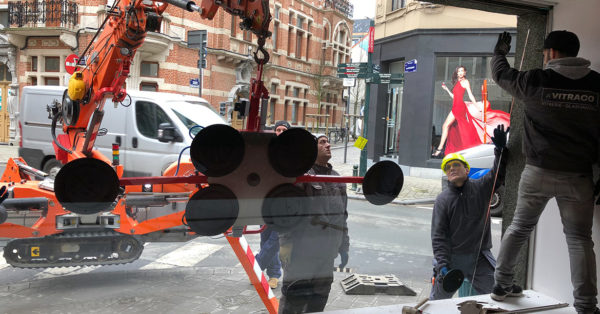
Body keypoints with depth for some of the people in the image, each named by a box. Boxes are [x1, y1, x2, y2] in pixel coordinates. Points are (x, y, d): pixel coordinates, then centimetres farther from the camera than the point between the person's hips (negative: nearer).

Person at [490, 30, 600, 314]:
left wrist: (500, 52, 34)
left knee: (519, 228, 17)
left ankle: (502, 285, 25)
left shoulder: (535, 81, -5)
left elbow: (500, 74, 13)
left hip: (538, 171, 0)